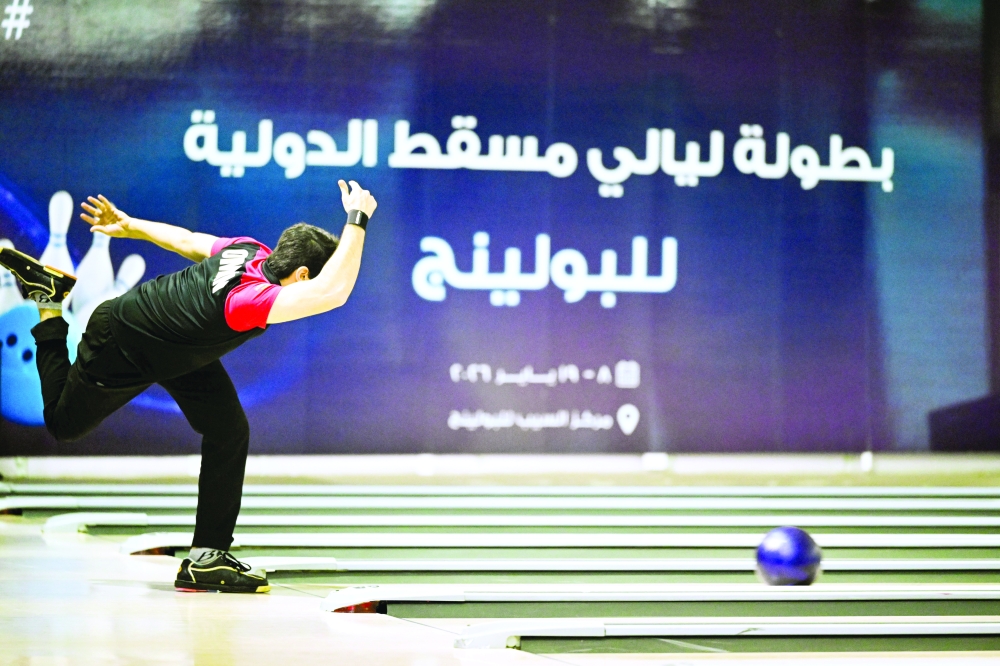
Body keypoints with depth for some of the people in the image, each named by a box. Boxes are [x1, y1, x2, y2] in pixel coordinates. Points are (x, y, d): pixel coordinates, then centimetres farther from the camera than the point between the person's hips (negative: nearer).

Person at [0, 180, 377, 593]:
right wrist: (357, 220, -59)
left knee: (229, 431, -4)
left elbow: (189, 241, -2)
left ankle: (207, 558, 5)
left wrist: (132, 226, 13)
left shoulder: (252, 250, -21)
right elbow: (333, 293, -62)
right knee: (63, 424, 19)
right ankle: (48, 305, 30)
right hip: (120, 350, -7)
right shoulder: (252, 298, -47)